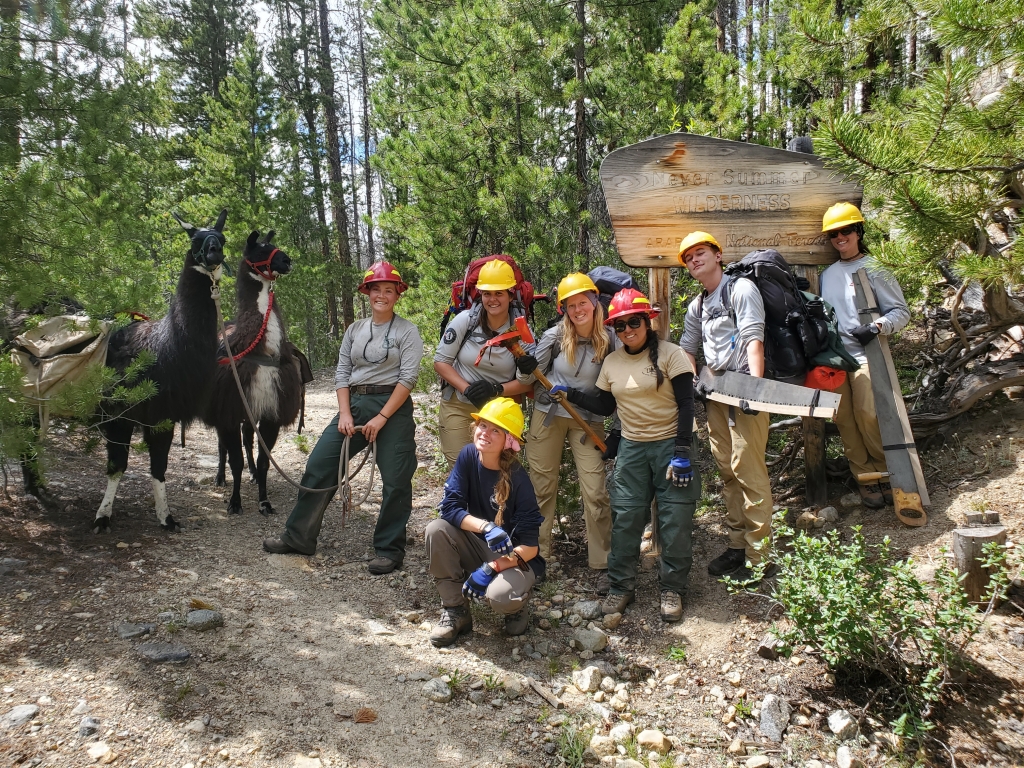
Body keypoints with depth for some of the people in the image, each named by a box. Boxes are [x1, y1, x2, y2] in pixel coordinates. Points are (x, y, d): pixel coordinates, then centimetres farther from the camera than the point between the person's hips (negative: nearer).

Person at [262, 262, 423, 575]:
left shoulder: (406, 331, -2)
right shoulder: (354, 330, 13)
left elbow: (408, 377, -10)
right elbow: (342, 373, 10)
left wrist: (381, 418, -15)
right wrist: (344, 414, -3)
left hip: (393, 407, -5)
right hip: (354, 404, 5)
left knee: (395, 481, -2)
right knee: (318, 466, 3)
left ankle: (389, 550, 12)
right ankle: (298, 537, 16)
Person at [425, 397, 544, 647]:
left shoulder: (518, 479, -22)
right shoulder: (468, 455, -11)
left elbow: (529, 545, -21)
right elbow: (450, 506, -16)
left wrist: (491, 569, -30)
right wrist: (485, 527, -32)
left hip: (515, 557, -4)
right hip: (477, 547, 4)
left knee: (499, 595, -34)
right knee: (437, 530, -23)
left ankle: (518, 604, 6)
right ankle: (455, 611, -5)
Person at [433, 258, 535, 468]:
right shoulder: (465, 320, -12)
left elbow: (527, 381, -5)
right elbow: (440, 361, -6)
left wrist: (497, 390, -22)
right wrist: (467, 389, -19)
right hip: (457, 406, 0)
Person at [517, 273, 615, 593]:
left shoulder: (609, 340, -8)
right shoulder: (554, 336, -8)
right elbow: (529, 377, -2)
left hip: (588, 420, -1)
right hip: (547, 416, 1)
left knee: (595, 491, -5)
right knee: (543, 486, 7)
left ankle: (603, 564, 8)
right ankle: (537, 552, 23)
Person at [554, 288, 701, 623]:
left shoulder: (669, 354, -8)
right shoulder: (611, 362, 6)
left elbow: (686, 404, -10)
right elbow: (604, 406, 14)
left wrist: (682, 453, -16)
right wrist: (570, 394, 1)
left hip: (671, 445, -3)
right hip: (631, 448, 4)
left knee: (675, 520, -1)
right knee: (625, 519, 3)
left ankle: (672, 589, 16)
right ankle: (621, 587, 17)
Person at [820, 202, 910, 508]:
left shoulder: (874, 269, 0)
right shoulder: (827, 274, 16)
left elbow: (901, 311, -2)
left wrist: (877, 327, -20)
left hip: (864, 354, -5)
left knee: (867, 415, -14)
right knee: (844, 419, 0)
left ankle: (888, 472, 5)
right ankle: (865, 478, 9)